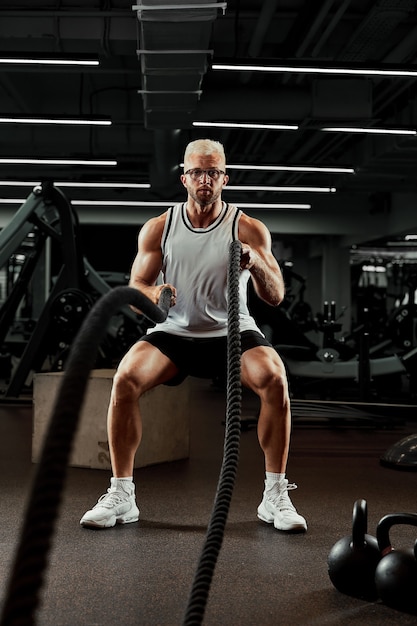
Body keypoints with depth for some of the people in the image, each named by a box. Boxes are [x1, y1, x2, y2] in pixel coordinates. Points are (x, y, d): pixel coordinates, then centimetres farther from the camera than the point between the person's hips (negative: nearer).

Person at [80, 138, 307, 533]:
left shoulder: (248, 229, -3)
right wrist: (151, 294, -26)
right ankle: (121, 495, -13)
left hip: (232, 333, -1)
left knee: (274, 379, -30)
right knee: (125, 378, -26)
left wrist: (257, 263, -30)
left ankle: (275, 496, -15)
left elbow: (276, 297, -8)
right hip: (174, 333, 1)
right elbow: (135, 287, -1)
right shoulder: (158, 228, 2)